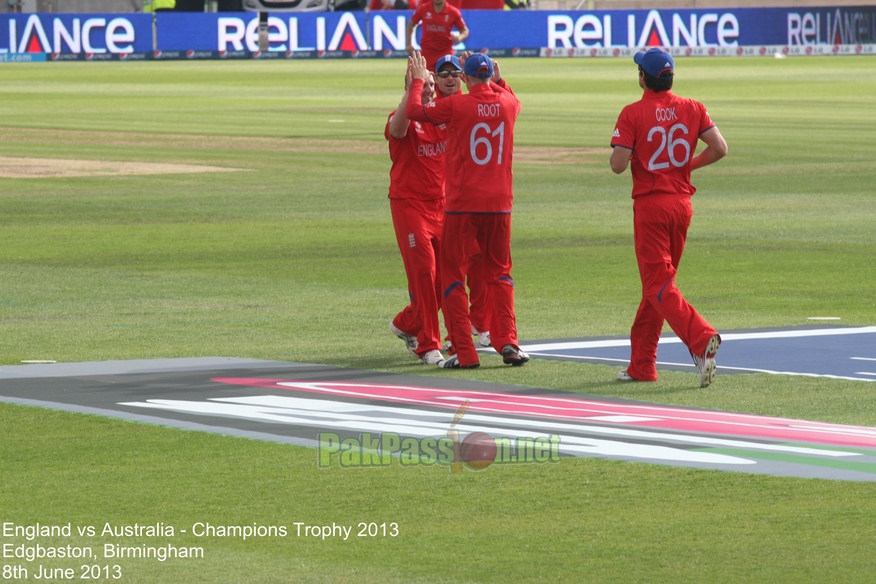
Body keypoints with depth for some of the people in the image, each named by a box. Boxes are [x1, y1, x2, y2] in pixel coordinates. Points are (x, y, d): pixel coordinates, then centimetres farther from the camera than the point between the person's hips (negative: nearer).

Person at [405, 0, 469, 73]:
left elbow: (465, 31, 3)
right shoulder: (423, 9, -2)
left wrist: (459, 38, -20)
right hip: (427, 52, 1)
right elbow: (411, 24, 13)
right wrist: (408, 44, 5)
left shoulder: (453, 12, -5)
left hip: (446, 52, -1)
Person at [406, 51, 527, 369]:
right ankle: (507, 342, 3)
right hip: (499, 203, 4)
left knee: (453, 275, 5)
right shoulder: (507, 103, 4)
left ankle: (465, 352, -1)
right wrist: (497, 79, 41)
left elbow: (415, 110, -4)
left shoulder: (457, 105, -9)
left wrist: (419, 81, 10)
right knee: (499, 274, 16)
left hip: (462, 204, -4)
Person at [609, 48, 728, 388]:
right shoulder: (692, 109, 3)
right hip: (682, 203, 5)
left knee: (658, 284, -7)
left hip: (650, 205, -5)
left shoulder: (633, 114, -10)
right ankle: (641, 363, 22)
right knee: (658, 281, 16)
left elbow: (618, 165, -15)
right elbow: (719, 149, -3)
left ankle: (702, 338, -31)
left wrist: (620, 151, 8)